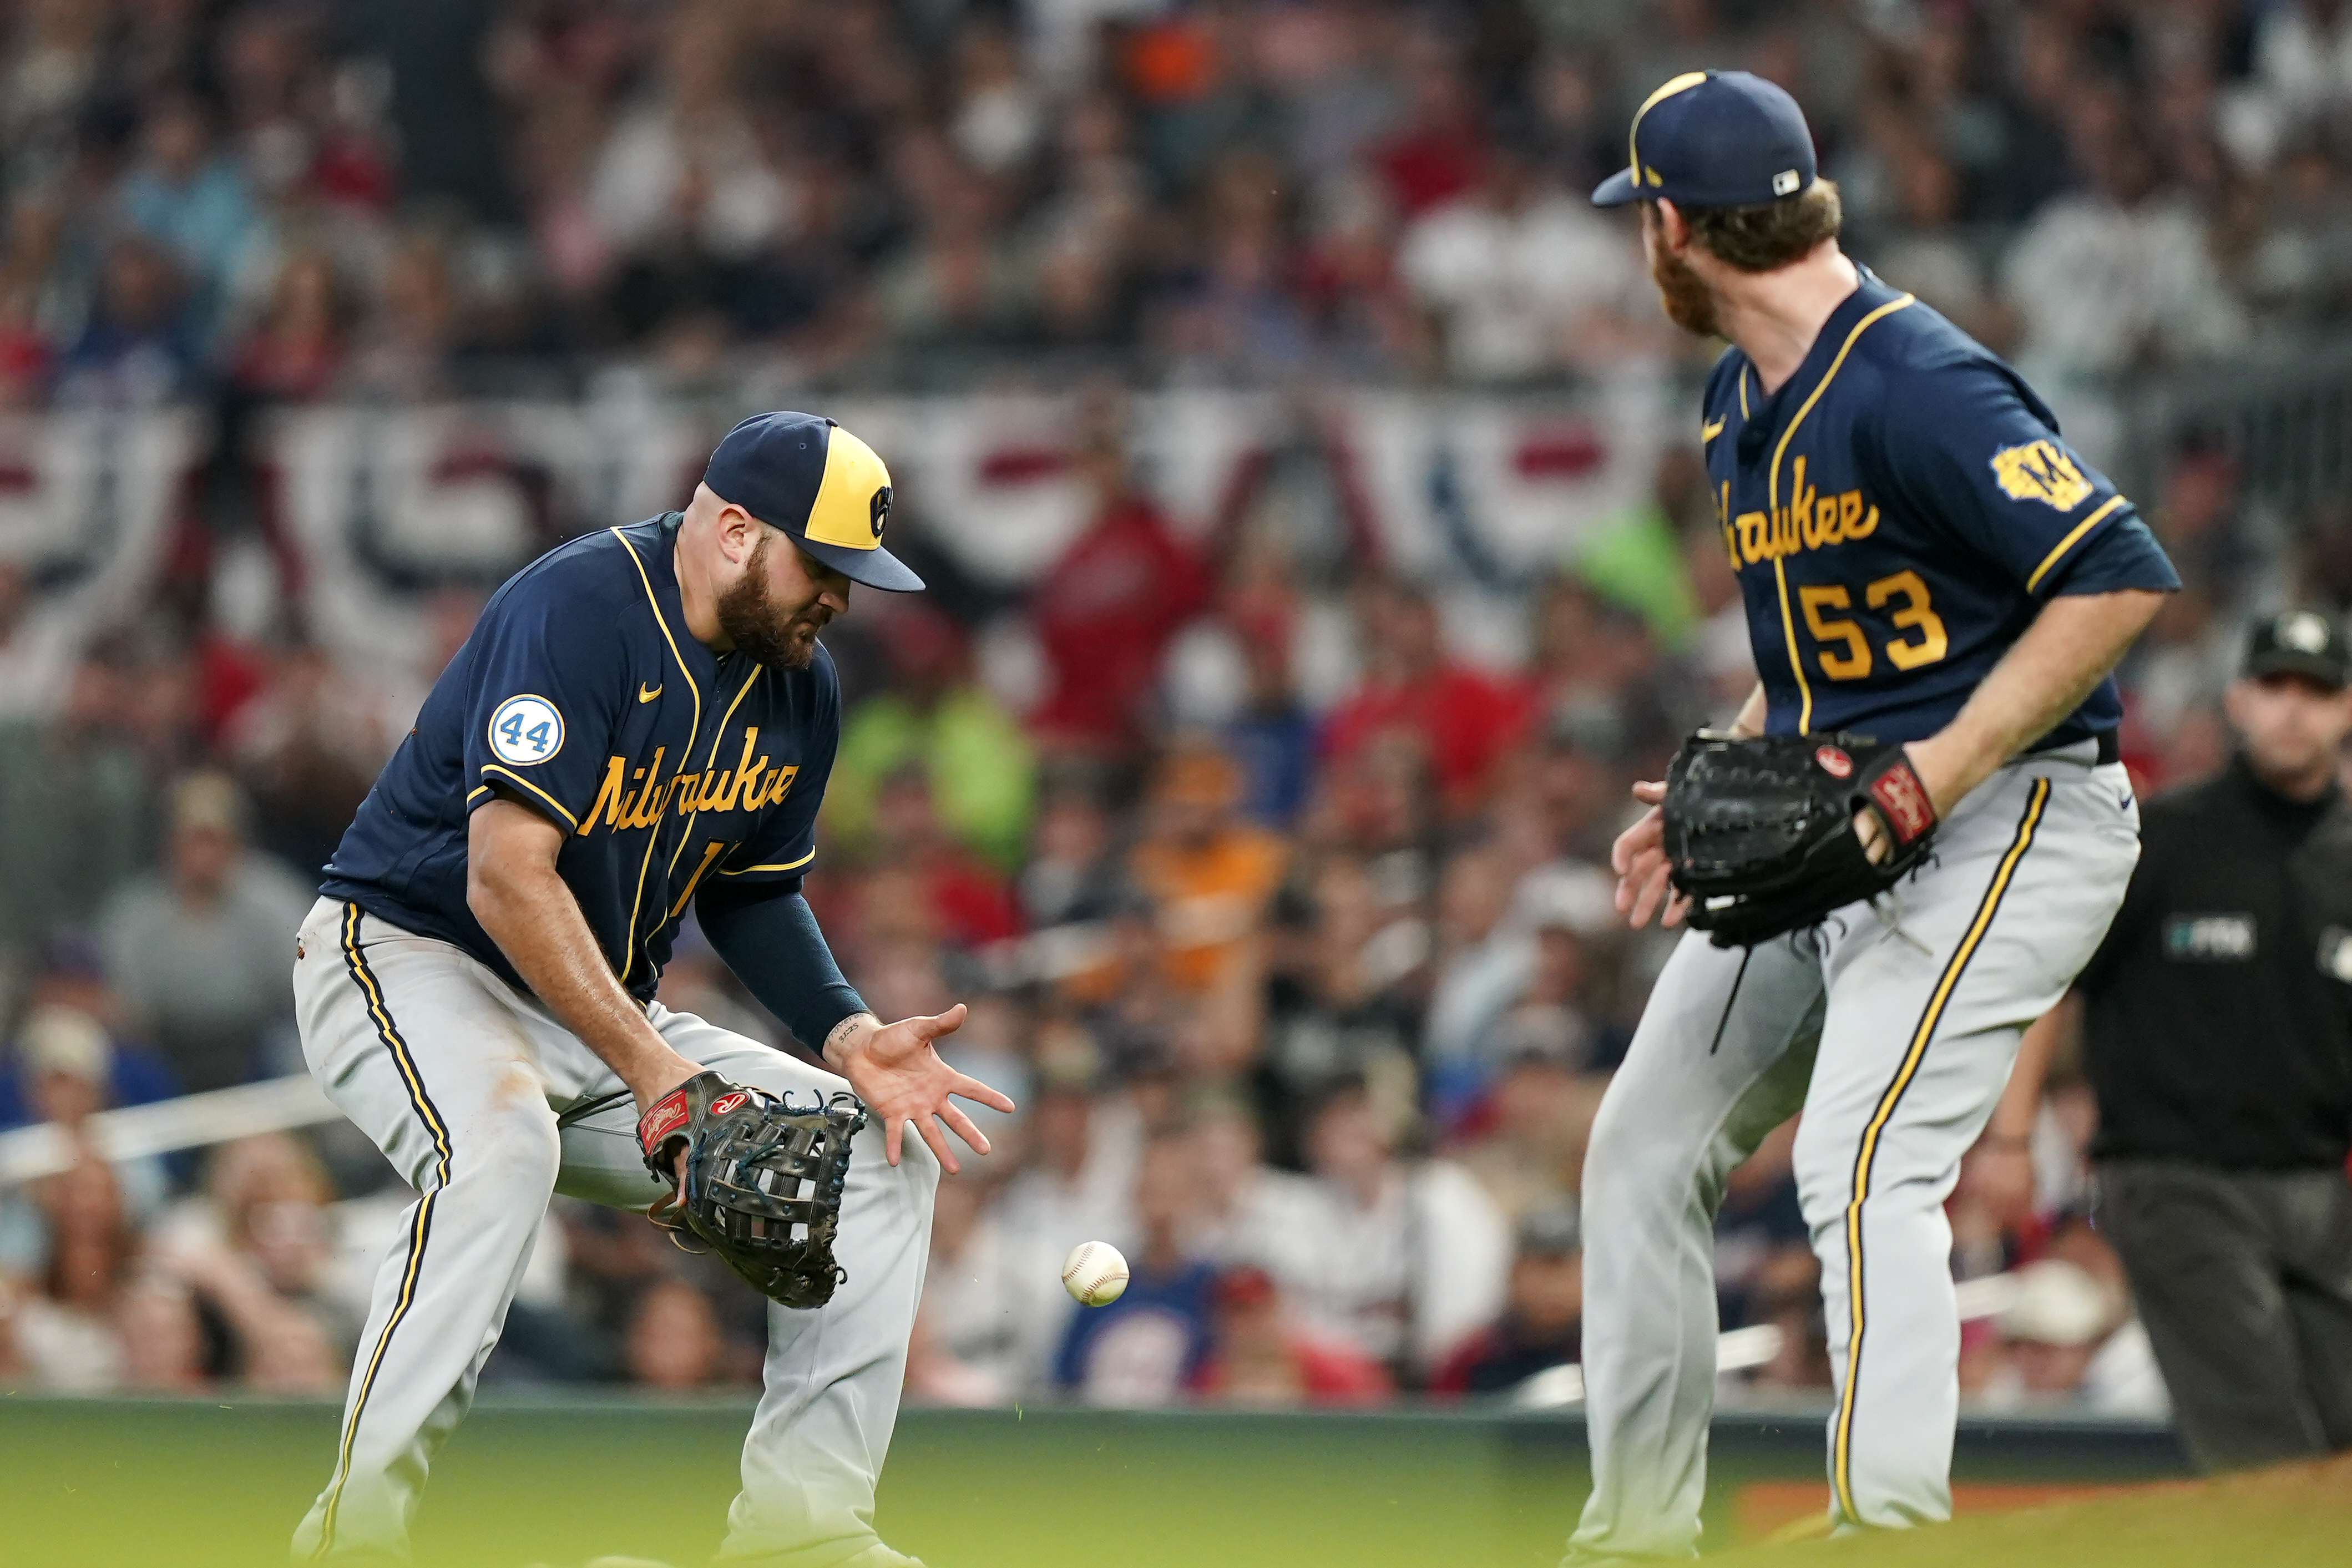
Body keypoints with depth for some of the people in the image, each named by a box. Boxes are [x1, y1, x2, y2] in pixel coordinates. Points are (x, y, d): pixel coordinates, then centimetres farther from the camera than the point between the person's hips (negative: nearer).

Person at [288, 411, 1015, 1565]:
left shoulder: (799, 687, 3)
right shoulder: (579, 612, -23)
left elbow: (753, 893, 16)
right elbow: (508, 878, -31)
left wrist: (849, 1036, -2)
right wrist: (650, 1068, -36)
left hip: (609, 1014, 8)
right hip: (411, 953, -8)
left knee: (885, 1148, -2)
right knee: (501, 1142, -39)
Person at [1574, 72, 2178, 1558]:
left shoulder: (1919, 386, -21)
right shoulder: (1744, 401, 10)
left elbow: (2123, 581, -25)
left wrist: (1934, 778, -26)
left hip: (2006, 822, -10)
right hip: (1818, 836, 10)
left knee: (1860, 1160, -25)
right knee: (1645, 1146, 11)